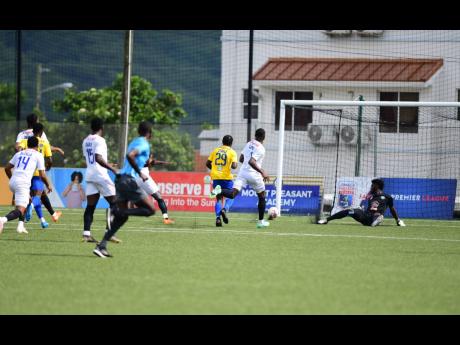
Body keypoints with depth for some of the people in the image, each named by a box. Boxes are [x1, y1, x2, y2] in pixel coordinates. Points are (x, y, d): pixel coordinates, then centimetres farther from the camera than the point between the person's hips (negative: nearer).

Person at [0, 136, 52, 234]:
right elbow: (42, 175, 3)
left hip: (13, 182, 6)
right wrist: (48, 185, 21)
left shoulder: (19, 153, 22)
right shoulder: (38, 155, 7)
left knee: (26, 201, 30)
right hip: (23, 184, -6)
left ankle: (21, 225, 15)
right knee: (20, 210, -12)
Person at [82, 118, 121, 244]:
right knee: (114, 203, 0)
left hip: (89, 174, 8)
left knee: (90, 206, 5)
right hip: (101, 175, -8)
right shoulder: (99, 140, -11)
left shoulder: (86, 141, 15)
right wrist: (112, 168, -21)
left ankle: (86, 234, -3)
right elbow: (98, 158, -22)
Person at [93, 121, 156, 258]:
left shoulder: (134, 142, 22)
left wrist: (147, 162, 33)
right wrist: (140, 173, -18)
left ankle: (101, 247, 1)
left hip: (120, 180, 9)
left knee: (122, 217, 11)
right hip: (129, 180, -9)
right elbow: (130, 155, -24)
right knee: (151, 209, -4)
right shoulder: (144, 144, -7)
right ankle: (116, 211, -16)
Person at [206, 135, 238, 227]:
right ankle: (224, 209, -16)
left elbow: (208, 163, 8)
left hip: (216, 177, 3)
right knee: (230, 197, 14)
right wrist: (236, 165, 8)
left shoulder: (215, 150, 9)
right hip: (227, 177, -3)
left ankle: (218, 218, -6)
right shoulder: (232, 152, -2)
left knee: (219, 198, 12)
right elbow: (234, 166, -14)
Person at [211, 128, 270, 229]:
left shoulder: (249, 144, 12)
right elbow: (251, 161, -24)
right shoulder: (260, 149, -11)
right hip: (254, 174, -5)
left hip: (243, 172, 5)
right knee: (262, 197, 17)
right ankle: (261, 221, 21)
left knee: (233, 194, -6)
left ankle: (220, 191, -39)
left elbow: (241, 159, 20)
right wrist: (262, 172, -22)